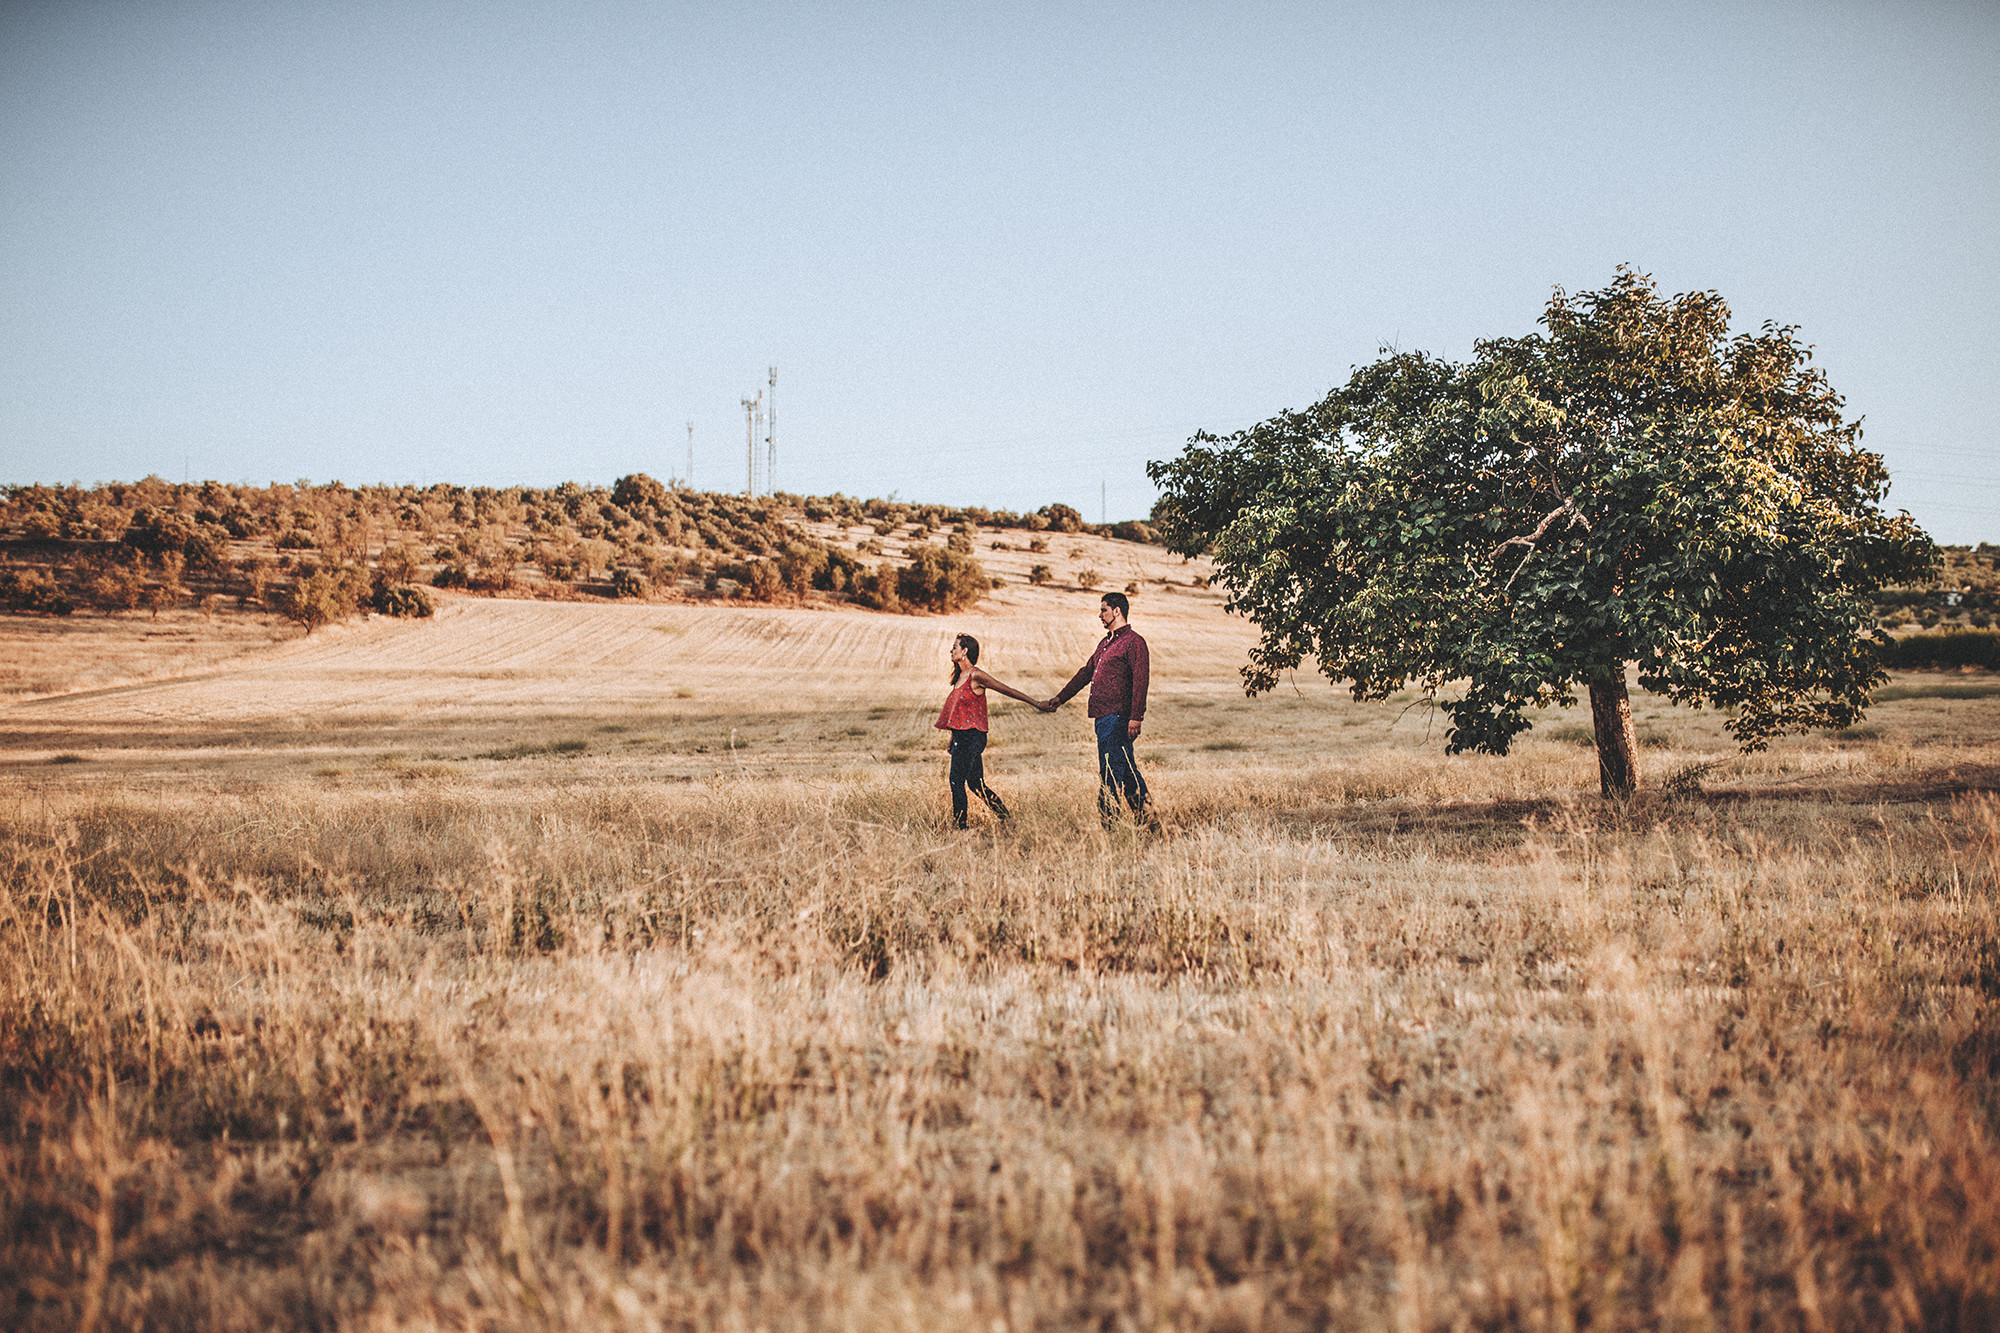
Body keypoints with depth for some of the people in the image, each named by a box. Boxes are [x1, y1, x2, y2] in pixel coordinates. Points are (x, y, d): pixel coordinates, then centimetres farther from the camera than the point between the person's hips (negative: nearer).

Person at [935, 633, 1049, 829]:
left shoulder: (976, 676, -12)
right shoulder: (960, 677, 14)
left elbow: (1008, 690, -10)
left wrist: (1036, 704, -7)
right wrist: (953, 738, 25)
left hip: (971, 737, -9)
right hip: (961, 736, 9)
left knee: (957, 781, -9)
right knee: (975, 784, 12)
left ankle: (959, 825, -5)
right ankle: (1005, 817, 18)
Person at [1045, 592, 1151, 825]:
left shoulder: (1133, 642, -8)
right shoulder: (1106, 643, 21)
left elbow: (1141, 680, -16)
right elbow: (1086, 672, 28)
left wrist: (1136, 717, -22)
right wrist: (1061, 698, 27)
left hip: (1117, 717, -9)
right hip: (1103, 716, 9)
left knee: (1110, 772, -10)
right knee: (1127, 770, 13)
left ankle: (1107, 823, -10)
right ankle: (1145, 817, 18)